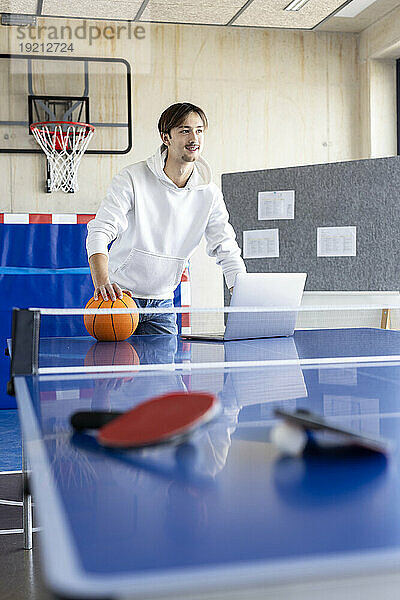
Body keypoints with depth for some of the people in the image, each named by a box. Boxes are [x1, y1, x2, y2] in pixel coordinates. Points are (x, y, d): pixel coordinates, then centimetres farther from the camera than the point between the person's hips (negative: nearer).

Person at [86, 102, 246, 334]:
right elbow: (100, 231, -19)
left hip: (162, 304, 3)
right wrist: (102, 282, -37)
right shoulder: (132, 178, -13)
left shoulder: (209, 194, -3)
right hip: (119, 295, -3)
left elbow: (227, 249, -3)